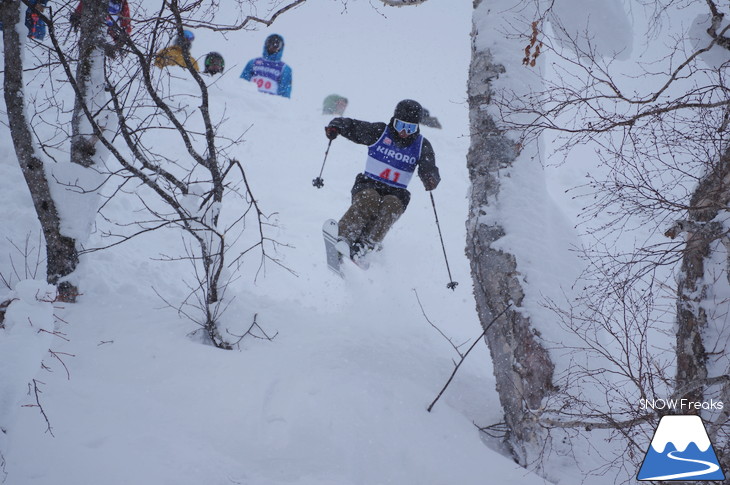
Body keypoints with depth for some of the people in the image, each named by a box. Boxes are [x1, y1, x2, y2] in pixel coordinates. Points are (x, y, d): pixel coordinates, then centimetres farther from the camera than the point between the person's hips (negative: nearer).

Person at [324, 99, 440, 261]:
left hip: (395, 193, 1)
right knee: (369, 199, -36)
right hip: (368, 185, -1)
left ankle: (366, 243, -47)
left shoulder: (422, 146, 5)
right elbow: (351, 125, 8)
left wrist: (431, 180, -28)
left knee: (392, 205, -34)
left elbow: (429, 169, -3)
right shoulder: (379, 132, 1)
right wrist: (335, 126, -14)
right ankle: (343, 238, -45)